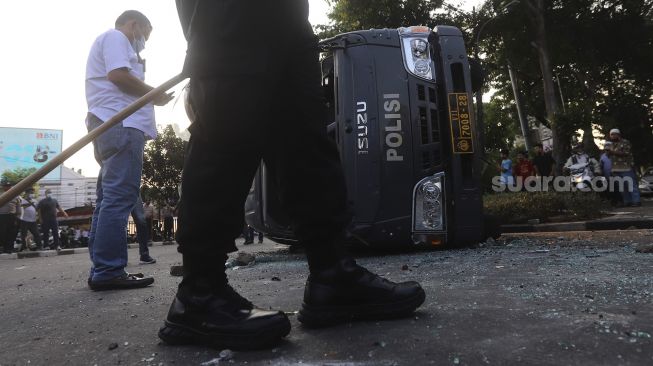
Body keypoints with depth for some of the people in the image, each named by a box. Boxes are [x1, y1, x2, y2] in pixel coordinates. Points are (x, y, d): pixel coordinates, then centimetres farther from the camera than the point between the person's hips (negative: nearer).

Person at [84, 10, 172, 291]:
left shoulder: (110, 41, 33)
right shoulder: (115, 37, 4)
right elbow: (118, 76, -12)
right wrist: (156, 94, -3)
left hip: (112, 125, 11)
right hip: (120, 124, -11)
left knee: (109, 197, 7)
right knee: (120, 197, -16)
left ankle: (101, 270, 9)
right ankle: (109, 271, -17)